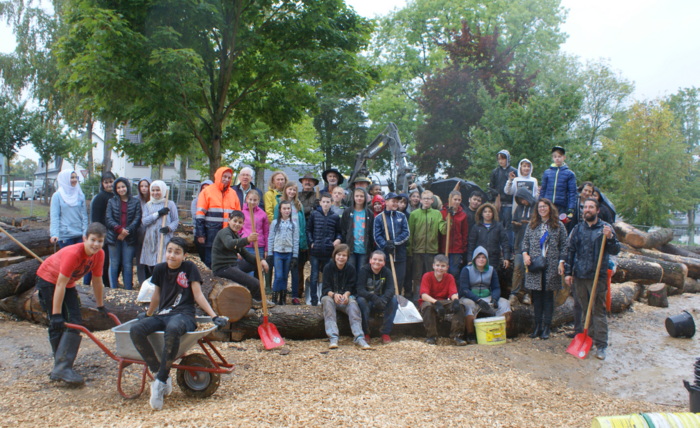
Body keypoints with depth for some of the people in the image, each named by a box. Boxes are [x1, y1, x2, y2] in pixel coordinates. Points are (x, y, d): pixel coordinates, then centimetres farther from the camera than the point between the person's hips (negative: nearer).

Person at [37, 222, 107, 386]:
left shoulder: (99, 254, -16)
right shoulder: (73, 253, -35)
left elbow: (97, 281, -3)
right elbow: (60, 285, -33)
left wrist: (100, 306, 5)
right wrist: (56, 315, -32)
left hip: (69, 283, 7)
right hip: (48, 280, -6)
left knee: (75, 322, -5)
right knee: (57, 325, -9)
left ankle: (62, 367, -1)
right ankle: (61, 367, -6)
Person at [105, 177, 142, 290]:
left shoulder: (135, 202, 5)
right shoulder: (112, 201, 9)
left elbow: (137, 219, -2)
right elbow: (109, 219, -1)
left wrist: (127, 231, -14)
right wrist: (119, 229, -17)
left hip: (129, 238, -1)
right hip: (114, 237, 1)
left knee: (128, 265, 1)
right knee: (114, 264, 6)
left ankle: (128, 289, 7)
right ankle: (113, 289, 13)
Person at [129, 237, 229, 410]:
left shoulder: (189, 268, 1)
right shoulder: (160, 269, 11)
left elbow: (198, 295, 1)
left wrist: (215, 317, -8)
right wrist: (148, 315, 38)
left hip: (184, 316, -5)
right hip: (162, 315, 5)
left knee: (172, 329, -41)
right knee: (136, 330, -27)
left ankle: (160, 382, -29)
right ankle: (159, 372, -16)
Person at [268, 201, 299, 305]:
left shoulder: (294, 224, 6)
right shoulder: (275, 223, 3)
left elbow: (296, 241, 5)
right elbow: (270, 239, 4)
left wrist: (295, 256, 1)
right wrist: (270, 254, -1)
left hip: (289, 253, 2)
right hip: (277, 252, -1)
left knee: (285, 277, 6)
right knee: (279, 276, -10)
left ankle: (283, 298, 14)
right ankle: (274, 297, 1)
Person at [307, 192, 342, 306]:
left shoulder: (335, 217, 4)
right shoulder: (314, 214, 3)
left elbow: (339, 232, 12)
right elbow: (308, 230, 7)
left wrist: (338, 239, -7)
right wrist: (311, 242, -3)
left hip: (329, 251, 1)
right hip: (315, 250, 0)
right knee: (314, 276, 2)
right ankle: (314, 299, 8)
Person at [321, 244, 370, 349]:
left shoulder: (351, 269, 1)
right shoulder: (328, 268, -3)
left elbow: (351, 288, -2)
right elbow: (326, 288, -9)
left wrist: (346, 294, -26)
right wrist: (334, 295, -32)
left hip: (346, 297, 1)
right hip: (330, 295, -1)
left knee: (352, 302, -31)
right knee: (327, 300, -34)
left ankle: (359, 338, -40)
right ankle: (333, 338, -43)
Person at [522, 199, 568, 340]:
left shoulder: (558, 226, 3)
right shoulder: (532, 225, 10)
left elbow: (564, 246, 1)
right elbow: (525, 241, 13)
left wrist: (561, 262, -7)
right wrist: (525, 254, -5)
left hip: (551, 266, -2)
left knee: (548, 296, 4)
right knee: (537, 296, 5)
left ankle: (546, 327, 9)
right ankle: (537, 326, 12)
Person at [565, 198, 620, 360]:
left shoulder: (605, 228, 1)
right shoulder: (578, 229, 11)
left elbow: (615, 250, -4)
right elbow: (570, 251, 13)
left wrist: (609, 237, -22)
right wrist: (568, 272, 8)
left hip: (598, 277, -4)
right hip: (579, 276, 4)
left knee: (599, 311, -3)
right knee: (584, 310, 13)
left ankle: (601, 345, -1)